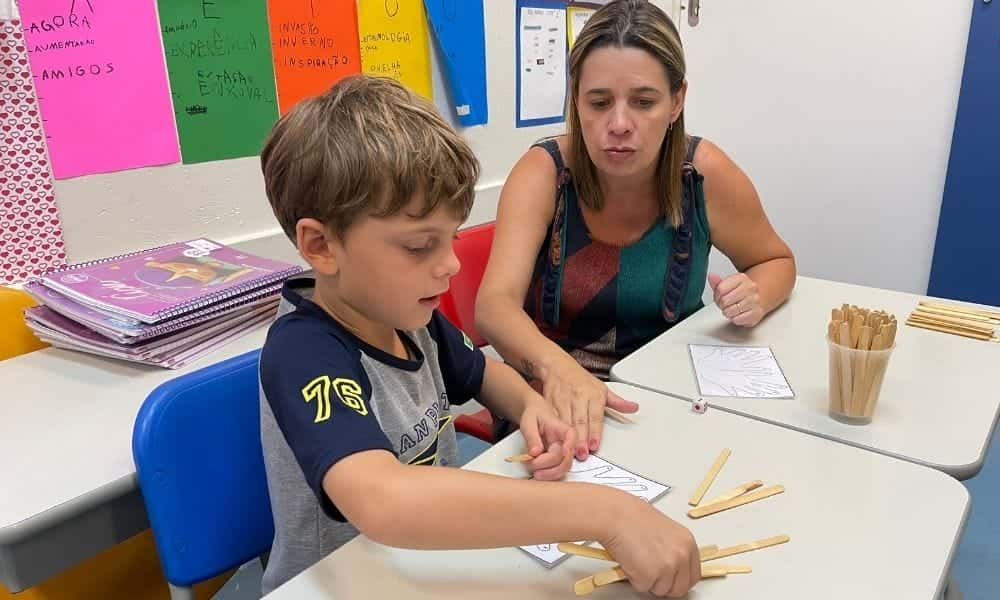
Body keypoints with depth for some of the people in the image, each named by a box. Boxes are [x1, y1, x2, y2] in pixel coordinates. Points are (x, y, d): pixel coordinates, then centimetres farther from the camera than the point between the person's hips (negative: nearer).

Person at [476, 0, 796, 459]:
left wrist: (756, 297, -15)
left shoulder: (705, 173, -10)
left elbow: (775, 260, 8)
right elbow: (494, 304, -27)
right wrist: (556, 366, -47)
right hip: (555, 403, -2)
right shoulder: (544, 172, -15)